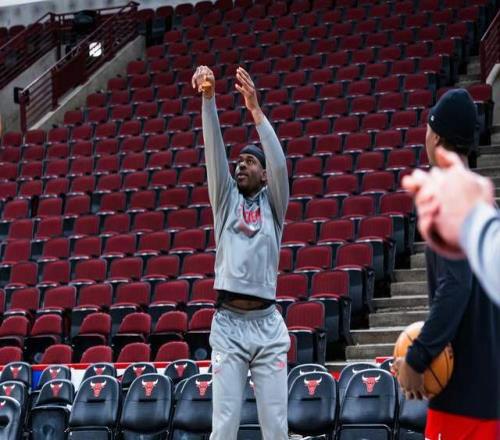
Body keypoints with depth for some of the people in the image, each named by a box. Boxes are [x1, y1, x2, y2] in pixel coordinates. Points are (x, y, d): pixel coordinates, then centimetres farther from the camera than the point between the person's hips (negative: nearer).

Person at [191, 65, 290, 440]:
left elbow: (279, 163, -7)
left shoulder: (272, 204, 10)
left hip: (268, 324, 0)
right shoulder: (226, 198, 13)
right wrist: (208, 98, -12)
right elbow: (214, 149, 1)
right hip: (228, 324, 0)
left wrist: (255, 108, -14)